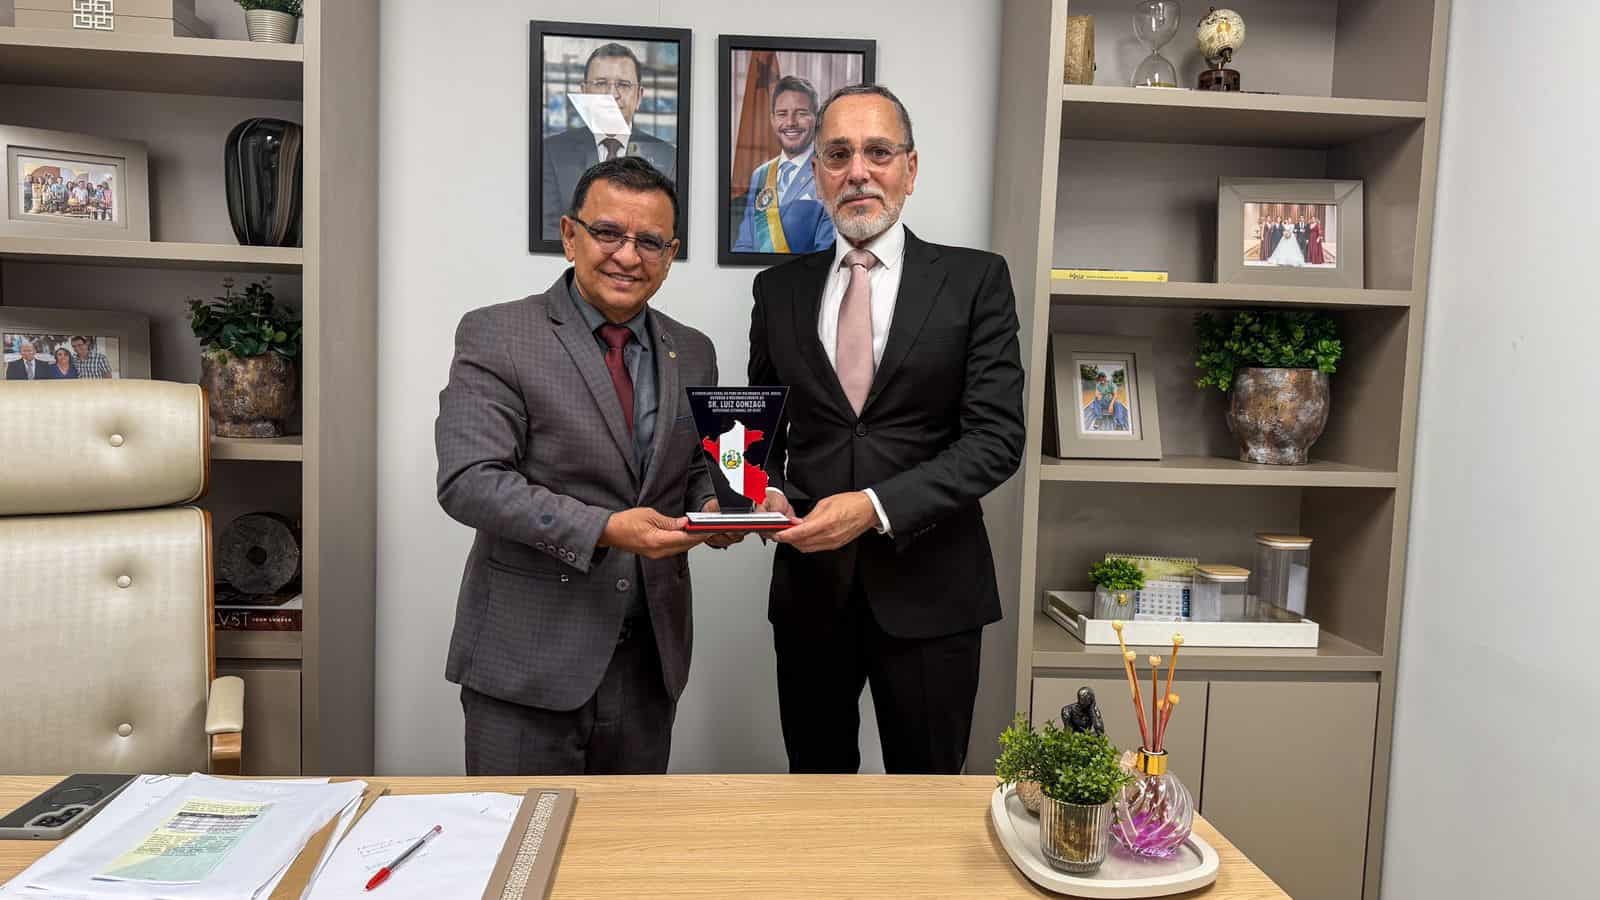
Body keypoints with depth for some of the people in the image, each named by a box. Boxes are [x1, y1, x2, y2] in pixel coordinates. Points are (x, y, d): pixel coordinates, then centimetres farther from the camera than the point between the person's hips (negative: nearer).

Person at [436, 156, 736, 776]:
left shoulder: (692, 353, 9)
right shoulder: (496, 336, -6)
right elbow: (468, 481, -15)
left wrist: (714, 505, -7)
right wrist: (602, 529, -24)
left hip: (649, 657, 5)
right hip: (527, 658, -4)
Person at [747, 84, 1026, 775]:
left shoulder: (974, 280, -2)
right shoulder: (780, 289, 7)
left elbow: (996, 436, -9)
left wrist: (877, 506, -19)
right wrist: (766, 491, -6)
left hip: (928, 586, -2)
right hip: (809, 581, 3)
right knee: (815, 787, 16)